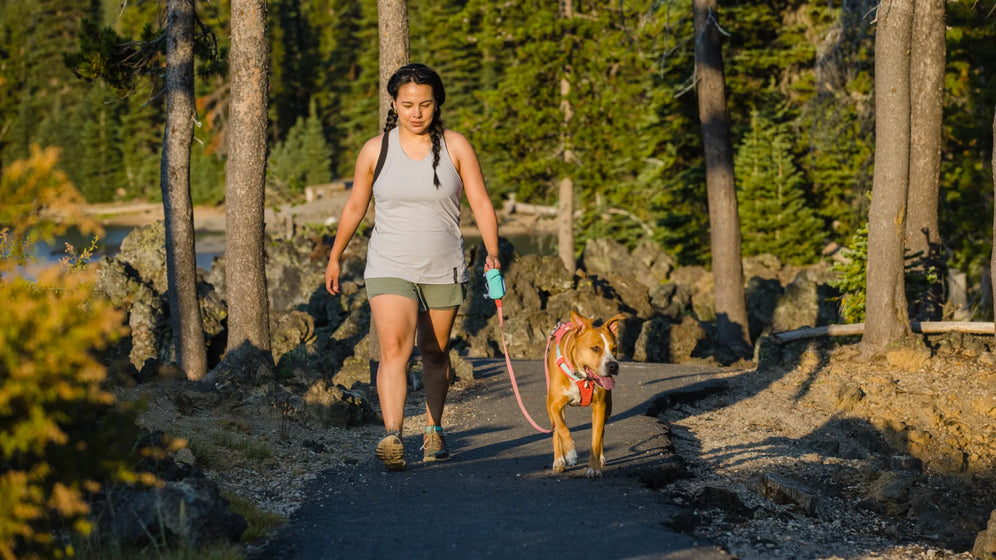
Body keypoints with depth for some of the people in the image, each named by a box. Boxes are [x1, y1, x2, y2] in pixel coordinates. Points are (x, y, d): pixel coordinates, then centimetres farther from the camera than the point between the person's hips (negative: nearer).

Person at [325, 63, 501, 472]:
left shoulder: (456, 147, -2)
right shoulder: (375, 150, -1)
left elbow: (481, 203, -4)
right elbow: (355, 207, 10)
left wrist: (492, 253, -17)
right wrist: (335, 257, 16)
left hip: (443, 271, 1)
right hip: (389, 269, -1)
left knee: (435, 352, 14)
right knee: (393, 347, -19)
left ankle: (433, 430, 33)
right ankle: (392, 438, -30)